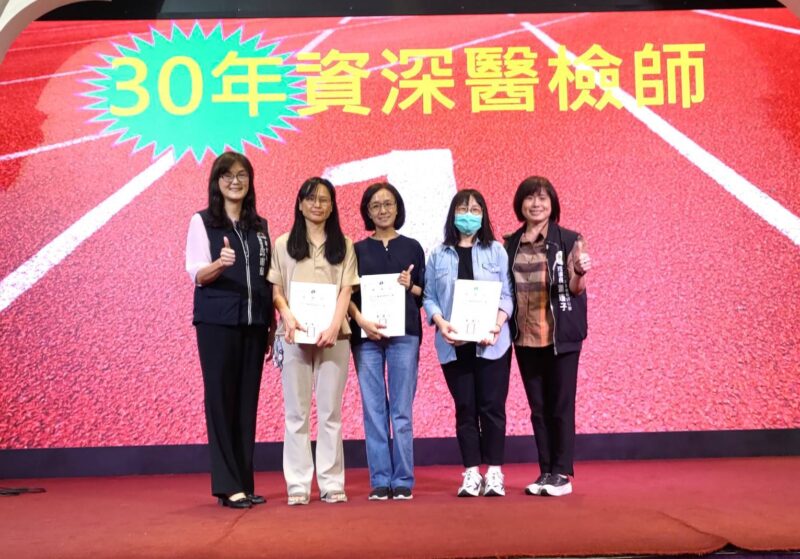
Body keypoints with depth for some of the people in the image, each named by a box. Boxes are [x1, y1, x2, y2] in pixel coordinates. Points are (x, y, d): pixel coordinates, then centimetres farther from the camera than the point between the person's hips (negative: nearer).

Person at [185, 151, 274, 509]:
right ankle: (227, 485, 1)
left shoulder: (260, 226, 14)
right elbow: (196, 274, -7)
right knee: (221, 399, -3)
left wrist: (272, 324, 8)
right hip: (217, 322, -4)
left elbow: (269, 279, 15)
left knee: (247, 401, 6)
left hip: (254, 323, 4)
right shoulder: (202, 221, 1)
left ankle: (245, 482, 12)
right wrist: (220, 263, -28)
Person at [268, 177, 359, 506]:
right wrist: (287, 316, -14)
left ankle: (332, 483, 7)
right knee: (296, 412, 2)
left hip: (333, 335, 0)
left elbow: (346, 290, 3)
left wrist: (334, 325, -12)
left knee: (330, 411, 2)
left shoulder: (343, 245, 10)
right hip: (295, 335, 0)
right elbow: (276, 289, 5)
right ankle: (298, 485, 6)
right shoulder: (284, 244, 10)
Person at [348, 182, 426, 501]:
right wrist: (361, 320, -11)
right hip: (366, 335, 1)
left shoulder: (412, 247, 12)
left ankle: (403, 481, 5)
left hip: (404, 334, 0)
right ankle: (380, 481, 6)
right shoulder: (357, 250, 12)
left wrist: (410, 286, -9)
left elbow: (425, 293, 11)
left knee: (401, 411, -2)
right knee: (373, 411, 0)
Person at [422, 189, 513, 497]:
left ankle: (494, 472, 10)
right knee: (465, 408, 5)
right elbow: (429, 298, 5)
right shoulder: (438, 255, 7)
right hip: (454, 344, 1)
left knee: (492, 406, 1)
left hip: (491, 342, -1)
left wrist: (497, 325, -14)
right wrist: (441, 323, -13)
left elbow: (507, 295, 2)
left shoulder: (496, 251, 5)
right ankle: (471, 472, 11)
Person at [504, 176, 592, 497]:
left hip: (561, 335, -3)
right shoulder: (511, 244, 7)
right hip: (525, 338, 4)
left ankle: (562, 474, 9)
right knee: (538, 408, 9)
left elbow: (576, 289, -6)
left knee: (561, 406, 1)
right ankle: (545, 472, 18)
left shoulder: (568, 240, -3)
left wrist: (580, 273, -26)